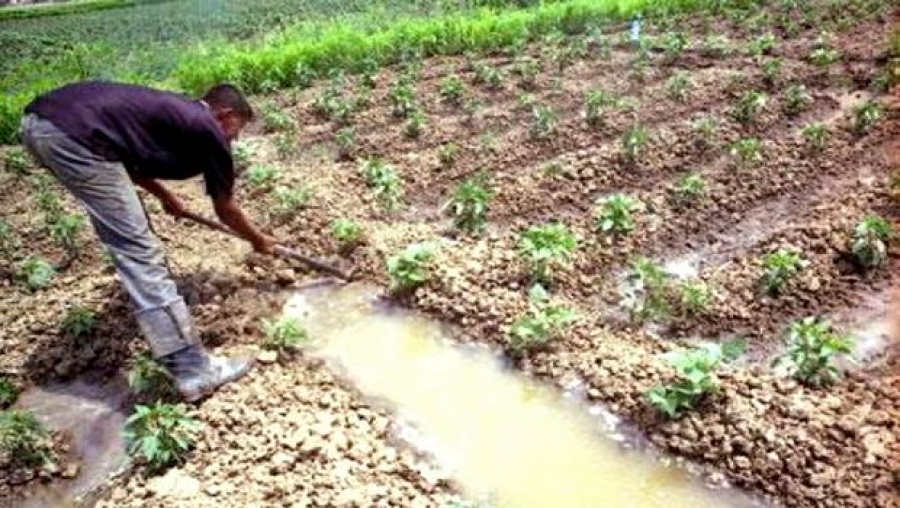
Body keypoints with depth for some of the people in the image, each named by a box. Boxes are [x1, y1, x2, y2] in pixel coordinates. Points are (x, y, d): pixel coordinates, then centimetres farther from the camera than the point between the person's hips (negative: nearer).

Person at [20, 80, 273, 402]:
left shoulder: (176, 112, 28)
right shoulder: (210, 132, 8)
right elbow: (226, 211, 20)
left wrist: (165, 197, 54)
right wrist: (258, 240, 37)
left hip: (39, 119, 10)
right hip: (73, 135, -10)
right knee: (138, 251, -9)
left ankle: (155, 297, 43)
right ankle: (193, 371, -6)